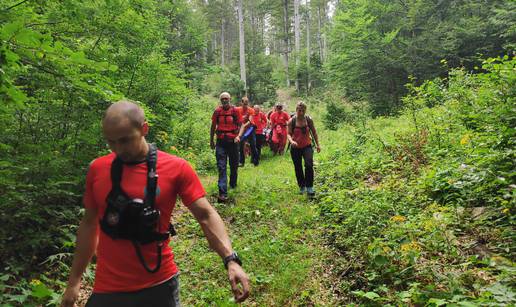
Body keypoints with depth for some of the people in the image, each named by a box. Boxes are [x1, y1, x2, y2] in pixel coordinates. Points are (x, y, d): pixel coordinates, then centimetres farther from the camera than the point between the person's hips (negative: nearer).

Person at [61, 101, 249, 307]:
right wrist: (74, 282, 10)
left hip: (160, 285, -2)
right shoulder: (97, 169, -2)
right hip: (108, 289, 2)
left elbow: (206, 215, -11)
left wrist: (230, 260, -23)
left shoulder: (176, 168, -10)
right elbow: (89, 223, 7)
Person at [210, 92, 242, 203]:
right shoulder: (217, 111, 3)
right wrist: (211, 140, 12)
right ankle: (222, 192, -10)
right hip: (221, 142, 0)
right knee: (221, 167, -7)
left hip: (232, 141, 0)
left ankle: (233, 184, 39)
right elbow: (213, 126, 11)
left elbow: (239, 125, 1)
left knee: (234, 165, 14)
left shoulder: (235, 111, -1)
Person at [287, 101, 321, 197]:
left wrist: (317, 144, 4)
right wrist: (291, 141, -30)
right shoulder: (292, 121, -8)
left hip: (307, 146, 0)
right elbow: (289, 134, -8)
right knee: (298, 168, 10)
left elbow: (314, 132, 5)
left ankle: (309, 187, -13)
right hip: (295, 148, 0)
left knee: (309, 165, -20)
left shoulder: (308, 119, -5)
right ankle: (302, 187, 28)